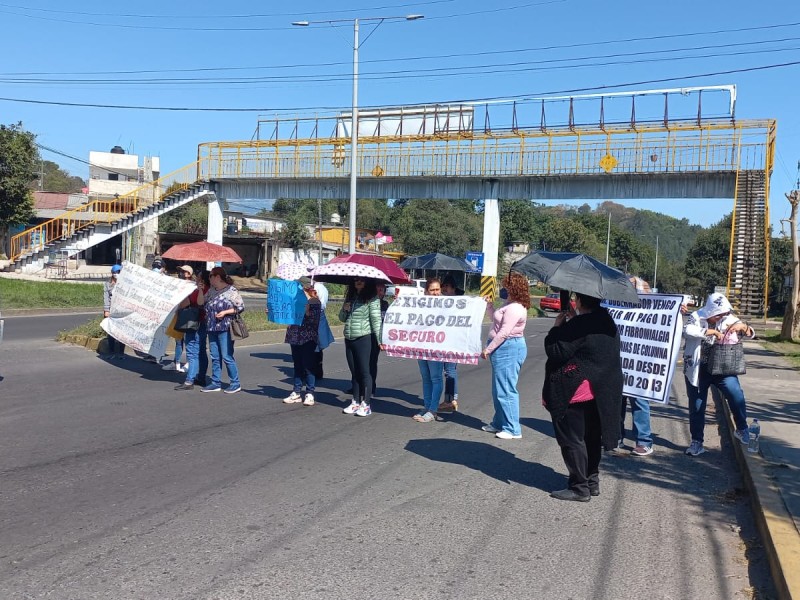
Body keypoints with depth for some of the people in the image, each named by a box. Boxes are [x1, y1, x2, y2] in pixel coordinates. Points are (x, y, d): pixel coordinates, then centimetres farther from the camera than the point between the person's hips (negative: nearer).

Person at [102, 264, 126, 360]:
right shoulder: (107, 284, 8)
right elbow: (106, 298, 4)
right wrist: (106, 310, -5)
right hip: (111, 310, 2)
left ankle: (121, 352, 9)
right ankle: (111, 352, 10)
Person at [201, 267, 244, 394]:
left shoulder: (231, 291, -8)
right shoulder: (211, 291, 13)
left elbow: (241, 307, -9)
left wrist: (225, 312, -16)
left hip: (225, 329, -7)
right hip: (212, 328, 7)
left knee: (227, 357, -5)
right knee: (215, 357, 10)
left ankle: (235, 383, 4)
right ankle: (216, 383, 18)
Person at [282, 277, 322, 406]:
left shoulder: (315, 302, -5)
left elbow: (314, 320, -13)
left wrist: (306, 310, -24)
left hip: (308, 339, -6)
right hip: (295, 337, 6)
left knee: (308, 366, -1)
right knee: (297, 366, 11)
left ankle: (309, 394, 6)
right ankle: (297, 393, 17)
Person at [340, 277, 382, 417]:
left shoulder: (372, 299, -5)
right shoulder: (350, 297, 15)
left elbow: (376, 319, -10)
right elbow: (342, 318, 21)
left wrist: (380, 339, -17)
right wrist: (344, 310, -1)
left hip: (364, 338, -6)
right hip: (349, 339, 6)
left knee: (364, 371, -4)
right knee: (354, 372, 11)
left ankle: (366, 404, 0)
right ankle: (355, 402, 18)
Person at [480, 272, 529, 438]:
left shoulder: (514, 308, -19)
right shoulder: (509, 305, 15)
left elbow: (504, 332, -23)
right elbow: (495, 320, 27)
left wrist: (488, 349, -20)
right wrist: (490, 305, 16)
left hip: (508, 349, -11)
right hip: (504, 349, 11)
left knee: (506, 390, -7)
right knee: (499, 390, 18)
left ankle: (512, 429, -2)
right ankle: (499, 424, 28)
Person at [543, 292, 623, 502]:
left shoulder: (579, 326, -21)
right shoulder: (607, 321, 7)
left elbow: (556, 352, -20)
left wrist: (558, 325, -9)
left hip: (576, 392, -9)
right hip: (602, 391, 9)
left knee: (572, 440, 0)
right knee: (592, 438, 18)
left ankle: (579, 487, 4)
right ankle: (592, 482, 27)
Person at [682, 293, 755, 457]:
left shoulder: (728, 319, -1)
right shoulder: (696, 318, -10)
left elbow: (751, 334, 5)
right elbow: (687, 329, -33)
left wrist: (743, 326, -17)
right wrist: (712, 331, -31)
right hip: (697, 368, -1)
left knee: (736, 395, -19)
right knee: (696, 405, 6)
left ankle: (742, 429, 4)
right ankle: (697, 441, 21)